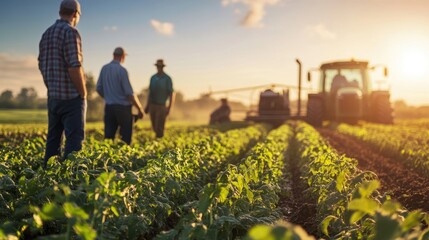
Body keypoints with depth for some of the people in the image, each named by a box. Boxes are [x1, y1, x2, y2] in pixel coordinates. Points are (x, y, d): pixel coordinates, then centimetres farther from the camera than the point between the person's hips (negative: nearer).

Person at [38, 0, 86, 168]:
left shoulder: (46, 34, 14)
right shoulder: (70, 32, -12)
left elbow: (41, 65, 17)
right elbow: (74, 67, -20)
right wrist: (83, 93, -11)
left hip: (53, 96, 8)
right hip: (71, 97, -8)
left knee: (53, 138, 14)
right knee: (74, 139, -5)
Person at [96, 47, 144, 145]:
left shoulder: (104, 68, 5)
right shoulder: (121, 70, -13)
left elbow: (99, 89, 12)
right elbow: (129, 93, -15)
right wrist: (139, 108, -5)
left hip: (109, 107, 5)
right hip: (123, 107, -5)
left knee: (108, 136, 6)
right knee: (125, 136, 5)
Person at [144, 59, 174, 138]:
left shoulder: (167, 78, -8)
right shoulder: (153, 78, 8)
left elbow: (171, 94, -8)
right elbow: (150, 92, 14)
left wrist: (169, 108, -14)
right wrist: (147, 105, 11)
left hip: (161, 106, -5)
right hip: (152, 106, 5)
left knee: (159, 128, -9)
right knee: (155, 128, 11)